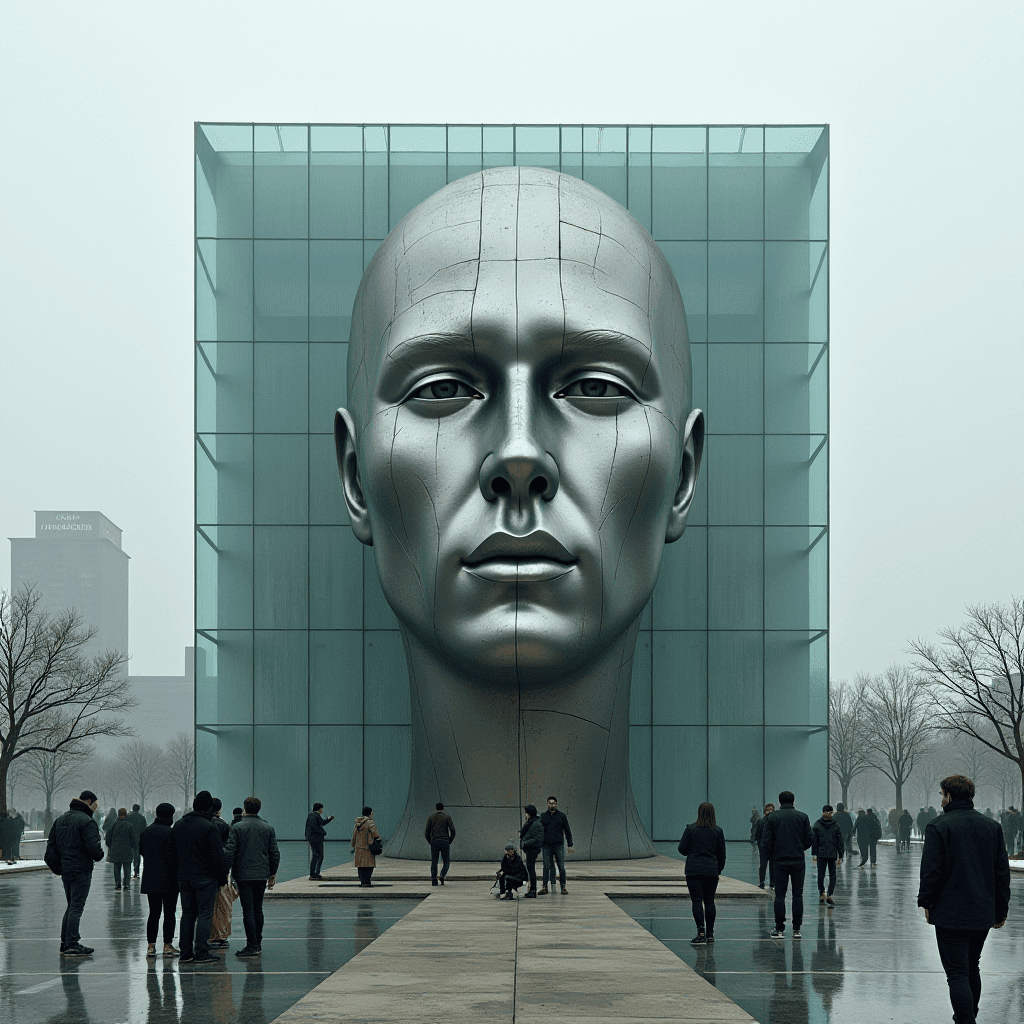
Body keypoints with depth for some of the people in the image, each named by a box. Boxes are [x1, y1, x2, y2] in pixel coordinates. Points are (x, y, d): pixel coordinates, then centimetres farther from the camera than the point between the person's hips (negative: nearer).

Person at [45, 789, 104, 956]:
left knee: (71, 906, 17)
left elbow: (51, 844, 15)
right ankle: (72, 945, -6)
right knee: (76, 908, -5)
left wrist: (56, 866, 18)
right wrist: (99, 855, 0)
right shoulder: (86, 821, -14)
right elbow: (93, 847, -21)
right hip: (81, 870, -8)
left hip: (65, 869, 8)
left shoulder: (60, 820, 14)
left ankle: (65, 944, 18)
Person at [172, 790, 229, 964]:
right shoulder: (210, 827, -13)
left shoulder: (178, 825, 9)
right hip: (205, 877, -6)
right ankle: (202, 953, -4)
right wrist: (223, 876, -4)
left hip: (183, 876, 6)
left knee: (187, 914, 12)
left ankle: (185, 953, 12)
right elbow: (218, 856, -13)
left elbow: (173, 851, 16)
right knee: (205, 914, -2)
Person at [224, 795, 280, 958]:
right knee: (258, 909, 14)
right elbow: (274, 853, 8)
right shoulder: (269, 828, 6)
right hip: (262, 875, 4)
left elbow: (229, 852, -10)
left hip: (243, 875, -4)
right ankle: (257, 943, 18)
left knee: (248, 910, -5)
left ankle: (252, 945, -8)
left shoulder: (237, 828, -7)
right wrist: (272, 874, 16)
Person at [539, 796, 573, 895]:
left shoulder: (562, 816, 6)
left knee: (561, 867, -1)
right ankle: (544, 887, 5)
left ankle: (563, 887, 7)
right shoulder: (543, 816, 7)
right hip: (546, 846, 1)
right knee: (546, 867, 1)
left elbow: (567, 831, 8)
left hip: (559, 846, 0)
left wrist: (570, 845, 2)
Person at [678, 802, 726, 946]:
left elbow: (682, 849, -1)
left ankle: (701, 933, -13)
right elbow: (722, 854, 8)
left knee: (696, 900, -4)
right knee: (709, 900, 10)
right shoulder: (718, 831, 4)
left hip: (694, 869, -3)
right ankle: (710, 933, 15)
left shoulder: (690, 829, -3)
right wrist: (718, 871, 18)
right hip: (711, 870, 3)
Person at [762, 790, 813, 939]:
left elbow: (767, 840, -3)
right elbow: (810, 838, 0)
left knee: (780, 895, 2)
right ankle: (796, 929, 4)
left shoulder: (772, 817, 1)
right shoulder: (803, 817, 2)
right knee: (798, 894, 5)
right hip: (798, 861, 1)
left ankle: (779, 929, 1)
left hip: (779, 861, 0)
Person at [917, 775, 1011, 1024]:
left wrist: (926, 902, 2)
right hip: (983, 913, 6)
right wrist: (1001, 908, 15)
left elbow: (931, 870, -12)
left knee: (958, 974, -6)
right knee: (972, 968, 22)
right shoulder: (992, 826, 7)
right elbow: (1002, 870, 10)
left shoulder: (938, 827, -10)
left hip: (951, 914, -6)